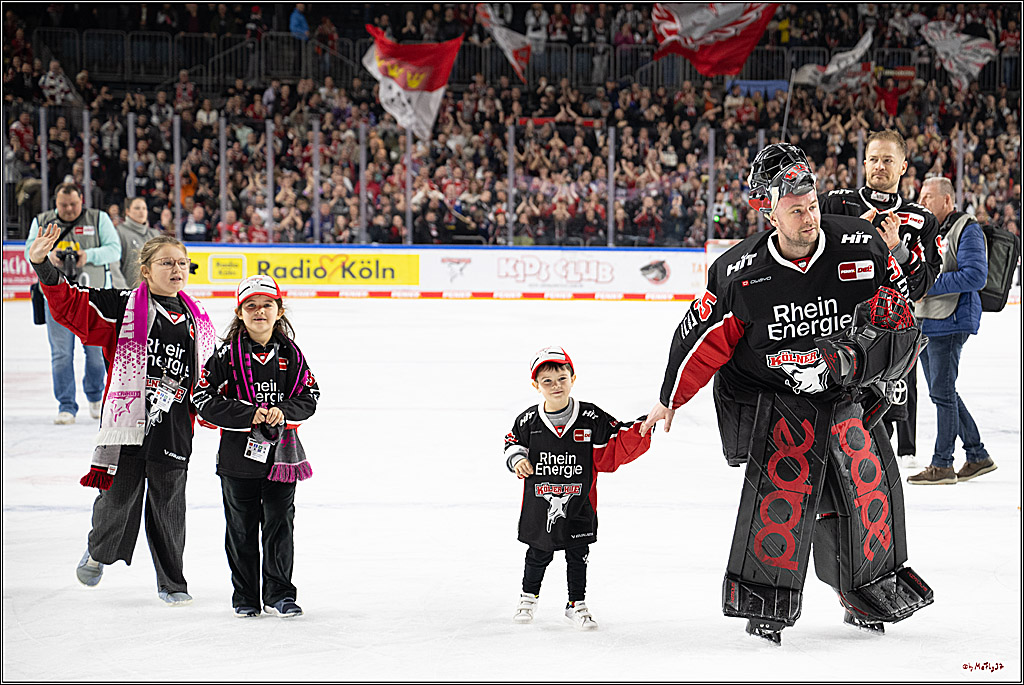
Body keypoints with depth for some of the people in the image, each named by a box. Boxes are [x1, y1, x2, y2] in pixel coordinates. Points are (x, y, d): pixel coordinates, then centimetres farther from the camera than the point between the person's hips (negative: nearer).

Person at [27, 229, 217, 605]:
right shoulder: (122, 307, -4)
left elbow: (208, 372, 23)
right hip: (127, 418, -3)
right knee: (118, 494, 6)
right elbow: (71, 306, -11)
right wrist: (45, 268, -24)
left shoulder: (197, 320, 12)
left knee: (168, 505, 8)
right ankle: (98, 552, 37)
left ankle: (171, 582, 22)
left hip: (173, 428, 3)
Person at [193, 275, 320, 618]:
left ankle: (279, 593, 15)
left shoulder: (290, 354, 2)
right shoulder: (228, 354, -5)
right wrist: (248, 414, -18)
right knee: (242, 527, 6)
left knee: (280, 524, 4)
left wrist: (283, 411, -16)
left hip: (281, 452, 2)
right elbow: (204, 400, -10)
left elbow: (309, 397, 4)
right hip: (239, 454, -1)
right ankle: (245, 596, 18)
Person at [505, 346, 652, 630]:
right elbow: (513, 443, 11)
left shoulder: (591, 418, -9)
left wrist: (640, 430, -20)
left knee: (577, 555, 7)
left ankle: (577, 604, 23)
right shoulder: (527, 422, -6)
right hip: (539, 505, 1)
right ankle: (528, 597, 37)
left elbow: (613, 451, -7)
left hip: (578, 504, -1)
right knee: (539, 554, 15)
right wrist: (517, 459, -9)